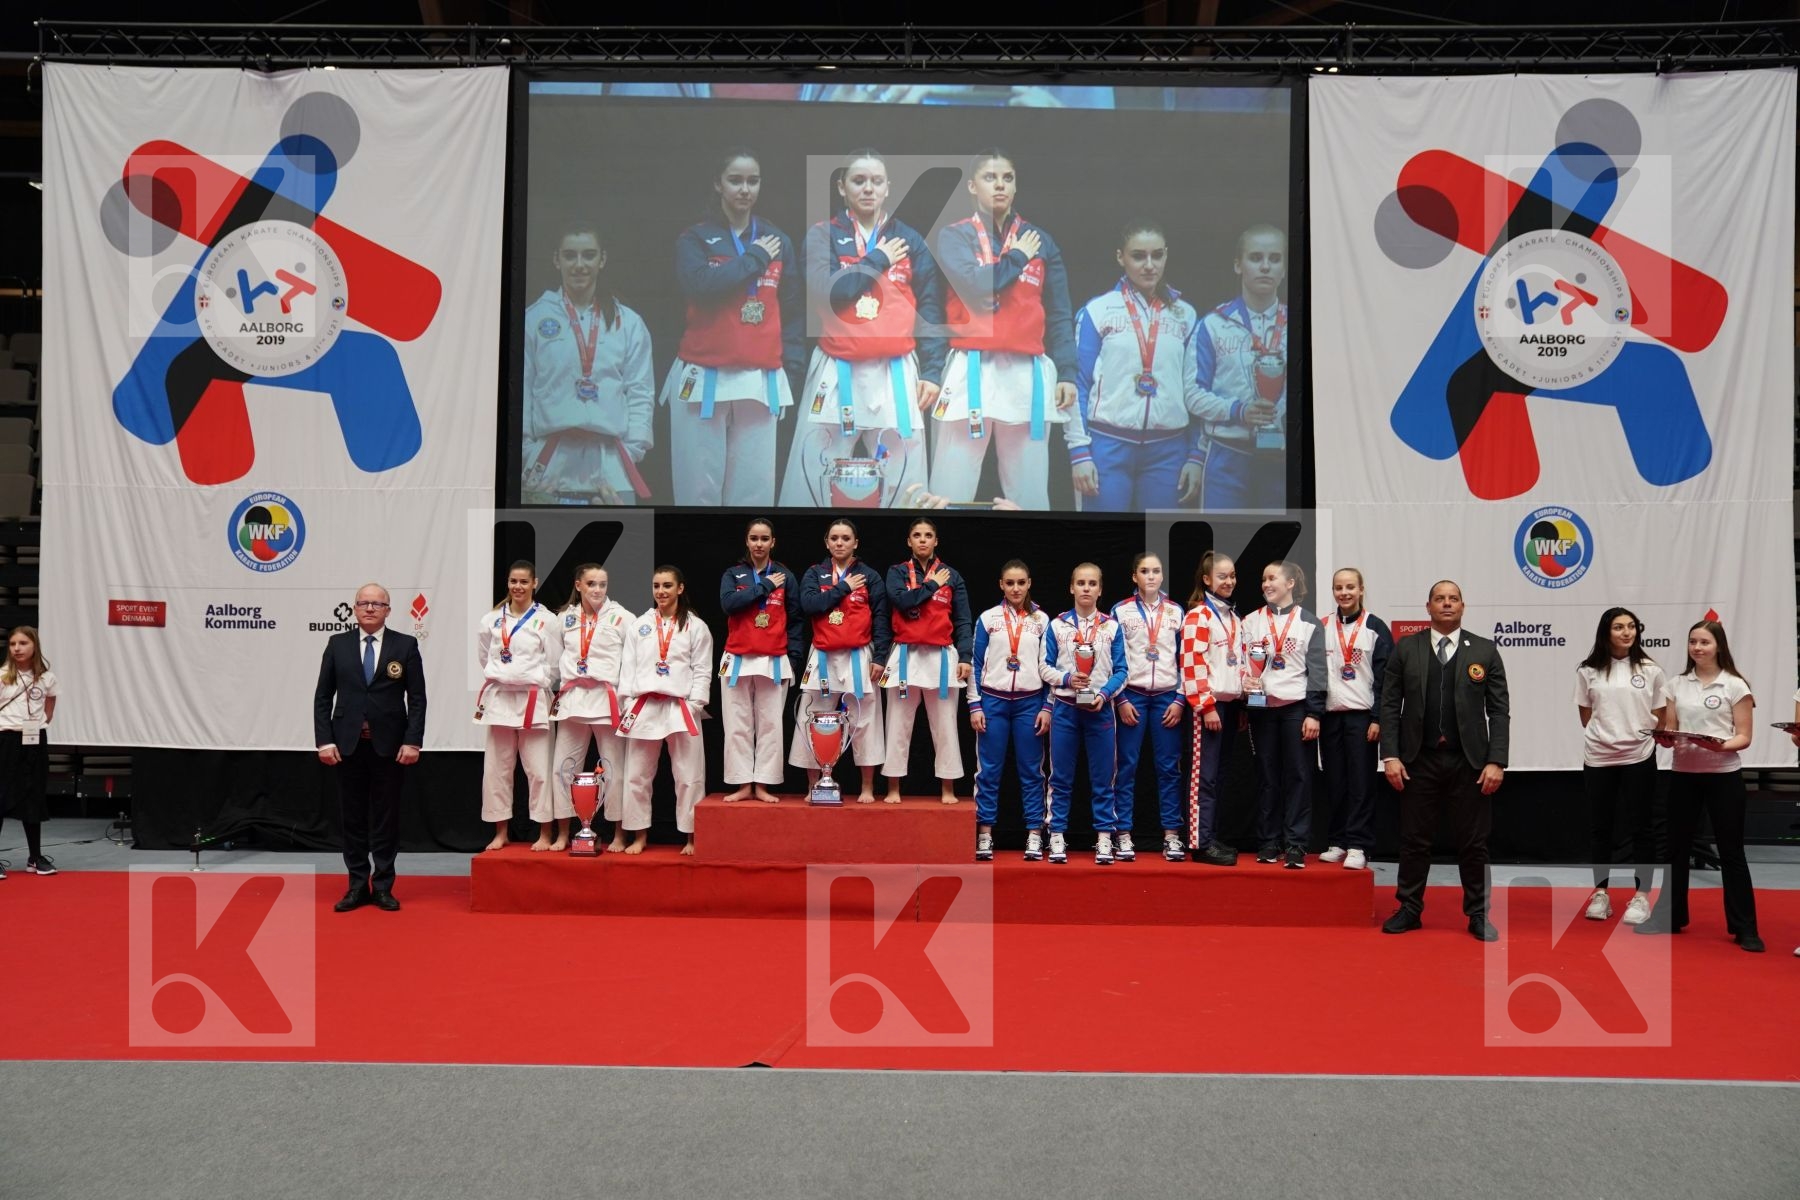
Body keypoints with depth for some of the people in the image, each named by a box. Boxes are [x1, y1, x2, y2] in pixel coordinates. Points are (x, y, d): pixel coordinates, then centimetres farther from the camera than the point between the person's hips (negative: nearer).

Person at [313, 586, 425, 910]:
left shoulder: (405, 645, 1)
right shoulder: (338, 644, 6)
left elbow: (417, 698, -1)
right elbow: (323, 697, 5)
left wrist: (412, 741, -9)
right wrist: (324, 741, -4)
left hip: (388, 745, -1)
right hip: (348, 744, 2)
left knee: (385, 817, 5)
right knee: (352, 817, 7)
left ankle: (383, 886, 14)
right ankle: (358, 886, 16)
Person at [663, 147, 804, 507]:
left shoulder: (778, 241, 12)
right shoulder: (695, 239, 4)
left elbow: (792, 311, 14)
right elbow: (700, 285, -16)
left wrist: (790, 369, 6)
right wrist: (755, 257, -7)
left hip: (761, 382, 2)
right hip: (703, 379, -2)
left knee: (755, 487, 1)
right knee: (700, 487, -2)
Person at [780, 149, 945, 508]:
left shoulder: (910, 240, 10)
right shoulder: (822, 235, 5)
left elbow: (929, 309, 7)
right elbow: (827, 293, -12)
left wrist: (932, 371, -1)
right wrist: (878, 259, -4)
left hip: (897, 373, 2)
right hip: (837, 372, -1)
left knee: (901, 478, 2)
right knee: (816, 477, -2)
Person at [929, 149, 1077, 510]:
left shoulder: (1040, 241, 14)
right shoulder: (954, 237, 6)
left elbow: (1058, 314, 11)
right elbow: (975, 287, -13)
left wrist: (1067, 372, 1)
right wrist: (1018, 256, 1)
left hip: (1029, 374, 3)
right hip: (971, 372, -2)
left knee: (1029, 493, 5)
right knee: (951, 491, -4)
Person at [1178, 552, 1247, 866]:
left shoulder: (1234, 617, 18)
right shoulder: (1198, 615, -7)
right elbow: (1192, 664, -14)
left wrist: (1243, 706, 17)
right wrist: (1206, 706, -17)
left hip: (1231, 704, 8)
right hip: (1209, 704, -8)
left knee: (1219, 776, 10)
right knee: (1204, 776, -7)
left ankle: (1212, 838, 16)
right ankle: (1200, 844, -5)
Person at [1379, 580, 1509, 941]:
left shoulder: (1485, 651, 4)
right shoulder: (1405, 649, 4)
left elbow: (1499, 711, 1)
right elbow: (1390, 705, 2)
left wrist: (1496, 762, -7)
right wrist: (1390, 756, -6)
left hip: (1469, 762, 0)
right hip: (1418, 761, 0)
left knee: (1473, 843, 6)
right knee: (1414, 840, 7)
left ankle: (1477, 915, 18)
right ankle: (1409, 909, 18)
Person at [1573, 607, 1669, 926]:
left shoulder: (1650, 670, 2)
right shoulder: (1588, 671, 2)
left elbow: (1659, 717, 6)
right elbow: (1586, 717, 7)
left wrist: (1654, 733, -8)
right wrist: (1607, 735, -2)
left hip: (1639, 757, -1)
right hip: (1598, 758, 1)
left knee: (1642, 827, 4)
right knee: (1599, 826, 8)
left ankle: (1642, 896, 13)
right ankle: (1601, 893, 18)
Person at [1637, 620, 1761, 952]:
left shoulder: (1735, 686, -3)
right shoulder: (1677, 684, 8)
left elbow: (1744, 737, -5)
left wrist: (1721, 745, -24)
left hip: (1724, 775, -4)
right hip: (1684, 774, 4)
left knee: (1731, 852, 1)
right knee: (1676, 847, 10)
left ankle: (1744, 928, 10)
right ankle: (1670, 917, 21)